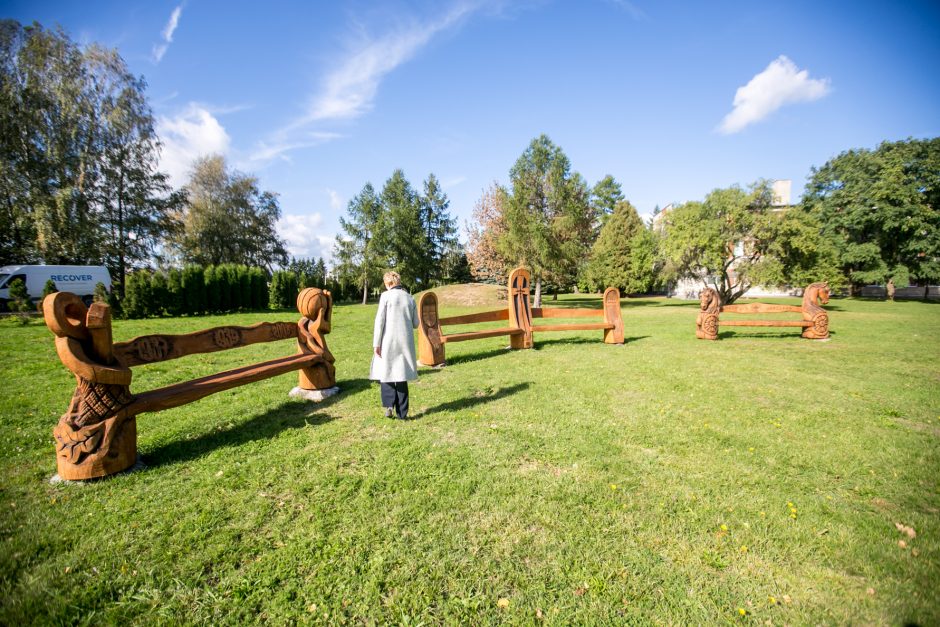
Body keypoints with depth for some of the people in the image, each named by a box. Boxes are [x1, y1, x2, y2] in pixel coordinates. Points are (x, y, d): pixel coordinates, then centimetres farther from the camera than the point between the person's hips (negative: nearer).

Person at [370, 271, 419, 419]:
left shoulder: (386, 296, -4)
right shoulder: (410, 298, 8)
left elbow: (379, 320, -9)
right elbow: (415, 324, 11)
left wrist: (376, 343, -6)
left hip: (388, 342, -3)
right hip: (406, 342, 4)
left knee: (385, 372, 12)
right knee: (401, 375, 11)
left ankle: (389, 404, -5)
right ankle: (402, 413, 14)